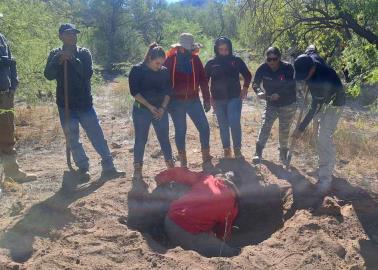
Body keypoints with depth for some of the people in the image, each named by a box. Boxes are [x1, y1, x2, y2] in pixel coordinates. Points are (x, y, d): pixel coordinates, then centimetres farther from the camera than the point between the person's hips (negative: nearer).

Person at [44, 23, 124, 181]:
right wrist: (59, 59, -20)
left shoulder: (84, 53, 4)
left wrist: (73, 59, -19)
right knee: (73, 138, 1)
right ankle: (83, 169, 11)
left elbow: (87, 74, -12)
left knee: (97, 135, 0)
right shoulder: (55, 55, 6)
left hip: (85, 103, 0)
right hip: (66, 105, 0)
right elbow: (48, 75, -9)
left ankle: (108, 168, 6)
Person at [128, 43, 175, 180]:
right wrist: (150, 106, -16)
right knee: (140, 139, 3)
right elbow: (134, 92, -12)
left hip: (160, 110, 3)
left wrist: (162, 108, -8)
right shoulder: (137, 70, -8)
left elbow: (168, 91, 5)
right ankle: (137, 168, 15)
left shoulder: (164, 71, 2)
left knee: (164, 138, 7)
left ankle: (170, 164, 21)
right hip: (142, 110, -3)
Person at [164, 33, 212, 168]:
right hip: (176, 101, -2)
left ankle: (206, 157, 16)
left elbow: (203, 80, 5)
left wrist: (207, 99, 4)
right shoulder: (171, 59, -6)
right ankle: (183, 160, 20)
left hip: (193, 100, 2)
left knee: (204, 127, -1)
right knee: (180, 130, 7)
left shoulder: (195, 59, 2)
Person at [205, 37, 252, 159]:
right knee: (223, 126, 8)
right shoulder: (211, 63, 1)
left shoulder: (236, 61, 0)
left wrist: (245, 87, 3)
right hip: (218, 100, 2)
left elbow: (248, 75, 13)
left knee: (234, 123, -13)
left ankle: (237, 149, 4)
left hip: (234, 98, -2)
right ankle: (226, 150, 21)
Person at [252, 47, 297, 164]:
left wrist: (279, 94, -36)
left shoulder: (288, 68, -19)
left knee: (284, 131, 7)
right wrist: (259, 92, -27)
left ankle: (283, 155, 25)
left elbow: (292, 87, -22)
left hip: (288, 105, -2)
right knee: (265, 127, -11)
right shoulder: (263, 69, -12)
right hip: (271, 104, 2)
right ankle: (258, 153, -3)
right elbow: (255, 83, -6)